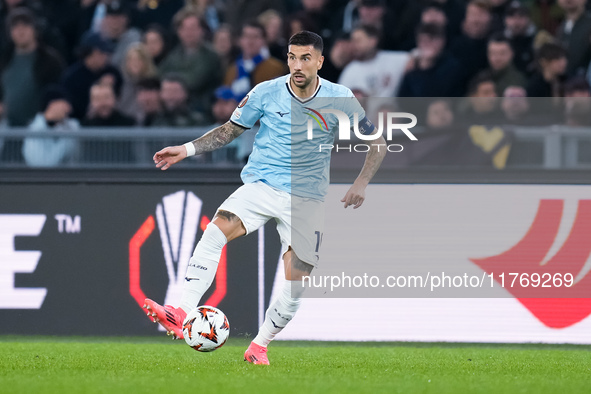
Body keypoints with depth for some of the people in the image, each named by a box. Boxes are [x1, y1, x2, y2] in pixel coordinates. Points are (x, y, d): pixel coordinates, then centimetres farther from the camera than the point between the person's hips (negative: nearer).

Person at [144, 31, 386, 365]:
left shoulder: (340, 100, -4)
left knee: (295, 286, -5)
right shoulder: (267, 93, -4)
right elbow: (230, 130, 8)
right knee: (218, 228, -30)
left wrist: (361, 184, -6)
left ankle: (260, 346, 18)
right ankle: (182, 315, -37)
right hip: (261, 184, -1)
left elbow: (377, 141, 6)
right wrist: (187, 150, -3)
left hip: (307, 199, 1)